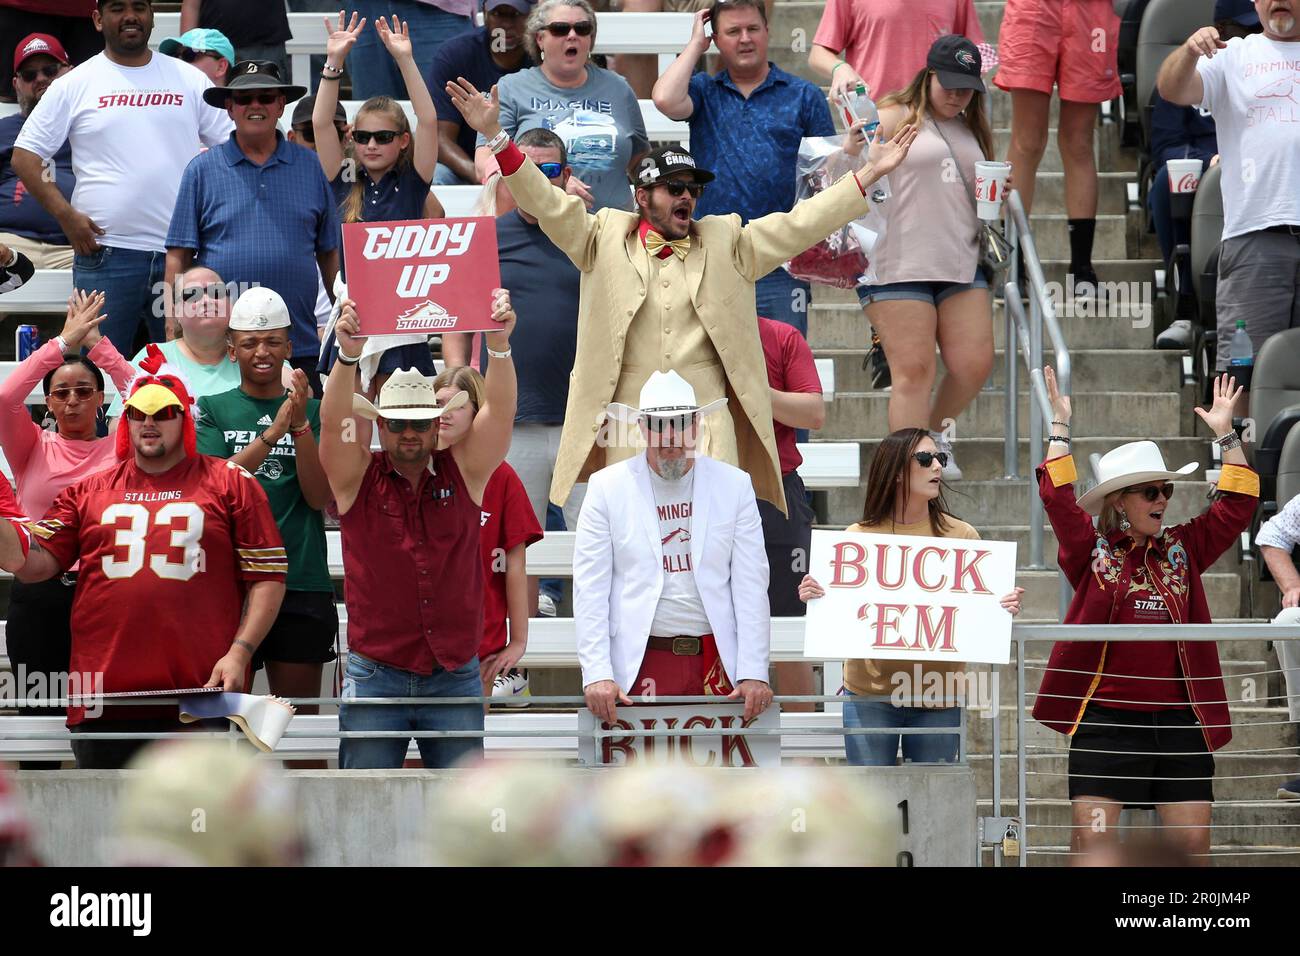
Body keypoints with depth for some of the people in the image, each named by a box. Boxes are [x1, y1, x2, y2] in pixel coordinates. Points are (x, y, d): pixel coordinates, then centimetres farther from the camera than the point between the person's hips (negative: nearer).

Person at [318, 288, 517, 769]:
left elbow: (500, 412, -6)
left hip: (455, 673, 1)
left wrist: (499, 344, -23)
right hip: (375, 672, -1)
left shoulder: (464, 472, 6)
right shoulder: (358, 476, 2)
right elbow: (333, 422, -14)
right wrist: (347, 354, -31)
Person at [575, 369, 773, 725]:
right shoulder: (607, 487, 4)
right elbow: (590, 589, 0)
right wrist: (597, 674, -9)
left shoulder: (734, 485, 8)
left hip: (716, 658, 1)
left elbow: (750, 586, 5)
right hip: (639, 664, -1)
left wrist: (753, 673, -4)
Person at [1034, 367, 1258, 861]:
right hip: (1106, 719, -3)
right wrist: (1060, 427, -7)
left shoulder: (1183, 550, 12)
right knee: (1093, 840, -8)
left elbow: (1237, 504, 10)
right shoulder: (1092, 551, 3)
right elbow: (1058, 497, -7)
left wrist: (1225, 435, 5)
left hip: (1177, 718, 4)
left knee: (1193, 843, 3)